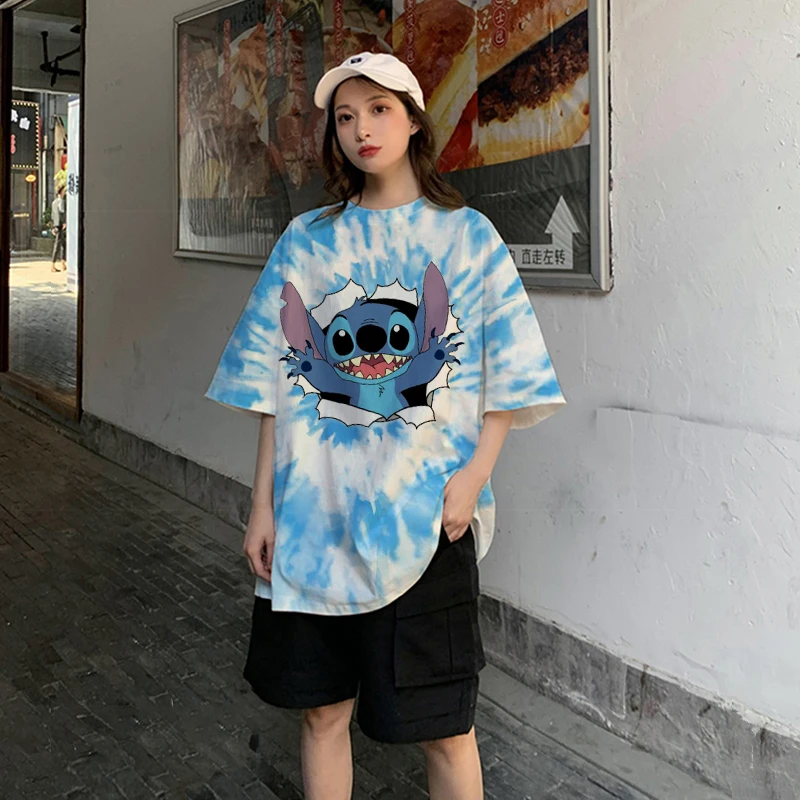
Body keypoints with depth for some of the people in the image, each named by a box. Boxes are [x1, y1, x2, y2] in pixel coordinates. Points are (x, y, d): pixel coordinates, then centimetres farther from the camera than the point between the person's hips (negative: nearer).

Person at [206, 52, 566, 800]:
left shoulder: (467, 235, 3)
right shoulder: (306, 239, 8)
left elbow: (507, 375, 1)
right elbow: (275, 379, 6)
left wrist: (475, 473, -13)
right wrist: (263, 503, 1)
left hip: (424, 515, -2)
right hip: (314, 514, 2)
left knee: (443, 726, 6)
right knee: (322, 710, 13)